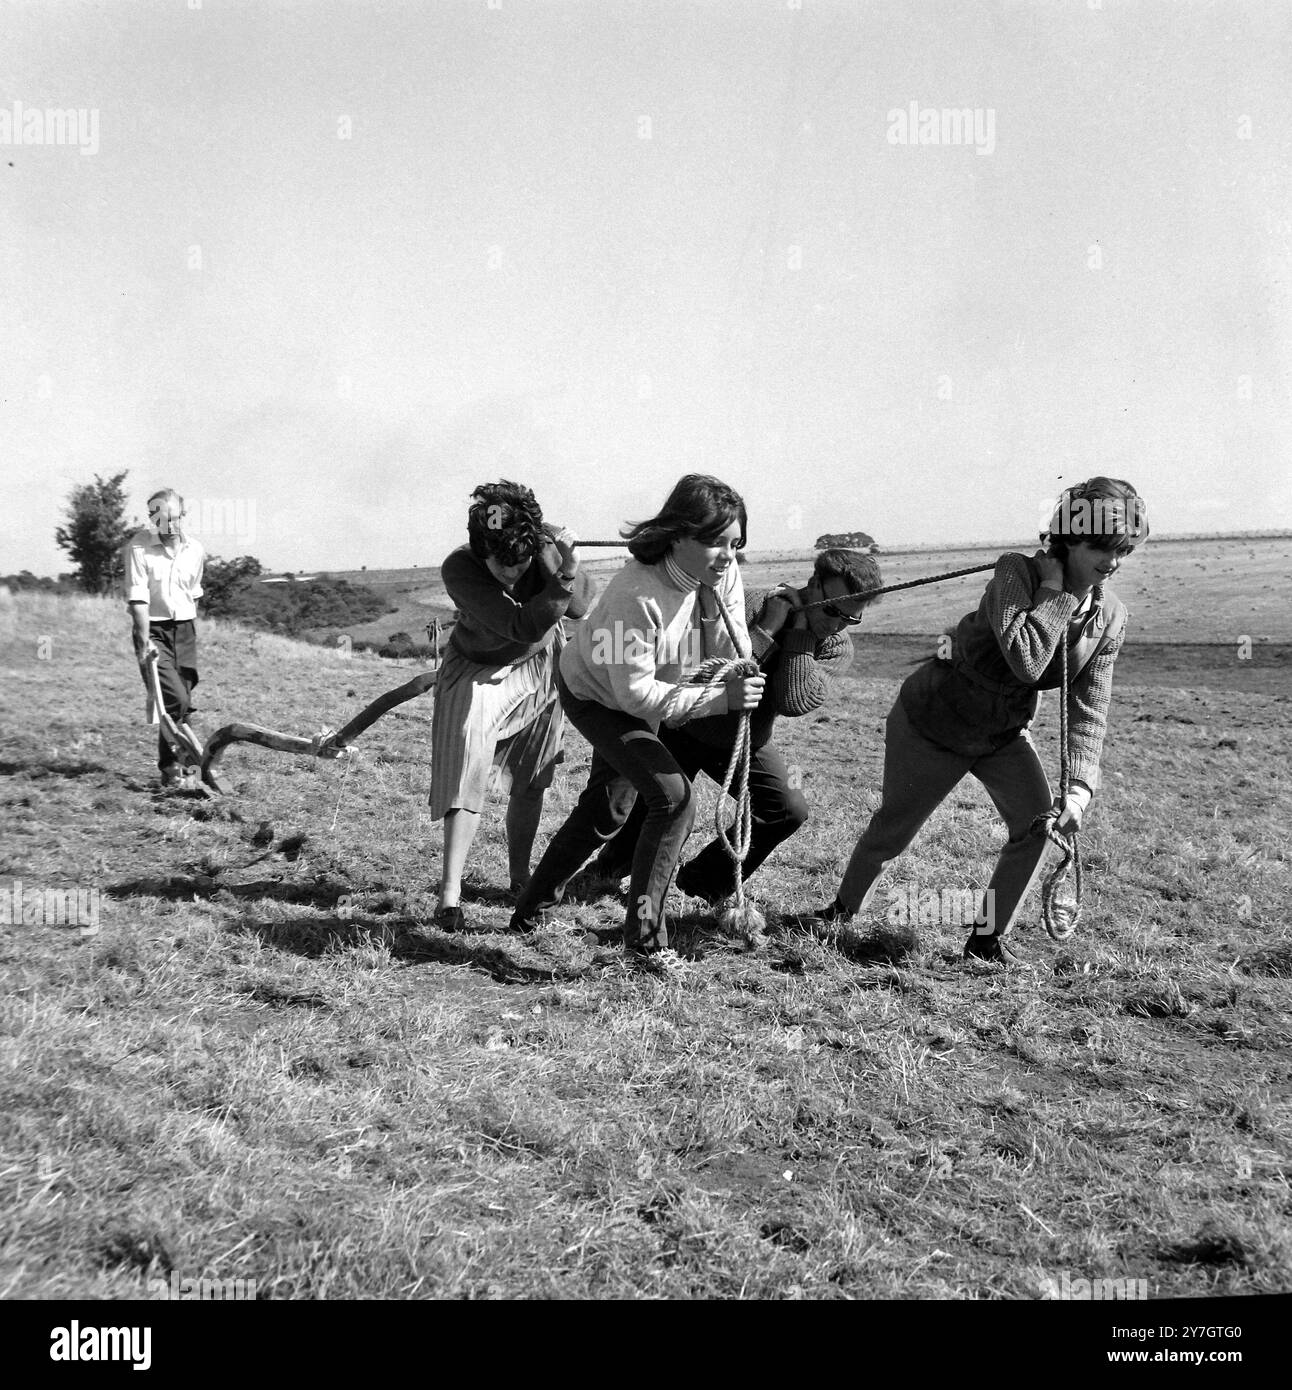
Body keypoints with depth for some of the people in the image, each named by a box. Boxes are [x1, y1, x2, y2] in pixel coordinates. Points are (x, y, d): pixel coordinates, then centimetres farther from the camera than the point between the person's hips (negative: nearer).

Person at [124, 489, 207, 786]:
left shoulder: (195, 550, 4)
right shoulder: (138, 547, -11)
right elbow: (137, 598, -16)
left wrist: (187, 632, 16)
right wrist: (145, 641, -21)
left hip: (185, 630, 5)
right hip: (152, 628, -5)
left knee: (183, 702, 6)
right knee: (175, 698, -17)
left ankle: (175, 763, 19)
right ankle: (170, 766, -8)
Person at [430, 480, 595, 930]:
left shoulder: (546, 544, -24)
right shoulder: (459, 568, -32)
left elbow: (579, 606, -29)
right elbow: (523, 625, -39)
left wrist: (567, 565, -45)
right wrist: (562, 581, -51)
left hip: (540, 666, 4)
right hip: (479, 673, -3)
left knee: (529, 782, 11)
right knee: (467, 777, -14)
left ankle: (520, 876, 27)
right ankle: (450, 891, -10)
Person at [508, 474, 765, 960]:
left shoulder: (723, 575, -20)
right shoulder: (636, 595, -40)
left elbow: (734, 658, -16)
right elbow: (635, 693, -37)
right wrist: (719, 698, -42)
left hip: (642, 699, 8)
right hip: (595, 695, -8)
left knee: (607, 808, 22)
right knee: (673, 797, -22)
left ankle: (531, 910, 41)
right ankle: (645, 936, -12)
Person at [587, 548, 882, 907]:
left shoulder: (837, 647, -13)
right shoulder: (753, 607, -28)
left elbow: (794, 701, -32)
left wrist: (801, 631, -33)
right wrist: (767, 629, -40)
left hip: (746, 741, 4)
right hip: (684, 729, -4)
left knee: (789, 810, -9)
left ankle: (706, 882, 10)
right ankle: (611, 868, 34)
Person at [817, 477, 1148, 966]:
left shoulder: (1111, 617, -13)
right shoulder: (1017, 573, -29)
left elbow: (1088, 712, -15)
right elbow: (1025, 661, -45)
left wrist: (1079, 787, -27)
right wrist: (1053, 590, -35)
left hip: (1004, 735, 4)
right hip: (932, 720, -4)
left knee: (1036, 823, -15)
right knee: (892, 831, 8)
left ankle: (988, 937, 3)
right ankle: (844, 908, 37)